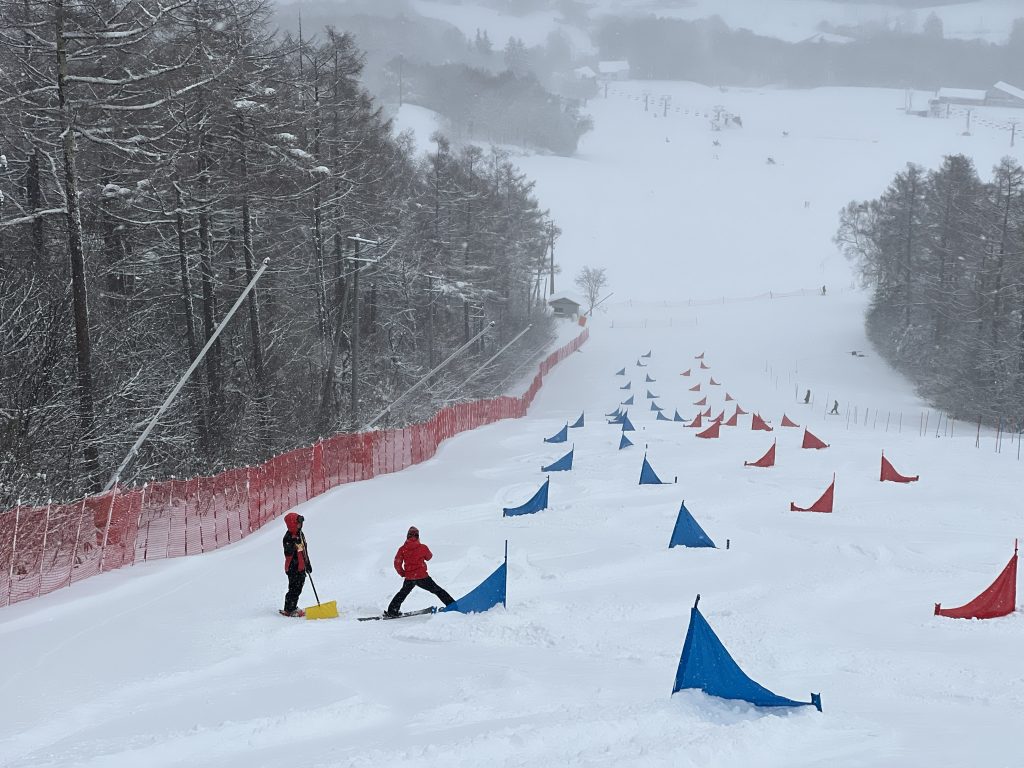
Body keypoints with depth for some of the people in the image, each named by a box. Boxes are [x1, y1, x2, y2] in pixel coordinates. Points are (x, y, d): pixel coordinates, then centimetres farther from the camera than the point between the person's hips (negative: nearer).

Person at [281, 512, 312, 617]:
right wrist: (294, 545, -41)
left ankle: (293, 607, 27)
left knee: (298, 588, 15)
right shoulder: (288, 537, -18)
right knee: (294, 589, -5)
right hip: (293, 568, -9)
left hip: (301, 567, 9)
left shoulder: (300, 534, 10)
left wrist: (307, 563, 24)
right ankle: (288, 610, 4)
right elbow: (288, 553, -25)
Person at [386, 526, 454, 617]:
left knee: (402, 593, 25)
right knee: (438, 591, 7)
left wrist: (402, 573, 12)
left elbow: (397, 564, -4)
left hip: (409, 579, 2)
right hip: (422, 577, -2)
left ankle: (392, 611, 25)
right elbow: (429, 557, 13)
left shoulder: (402, 549, -3)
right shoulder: (423, 547, -6)